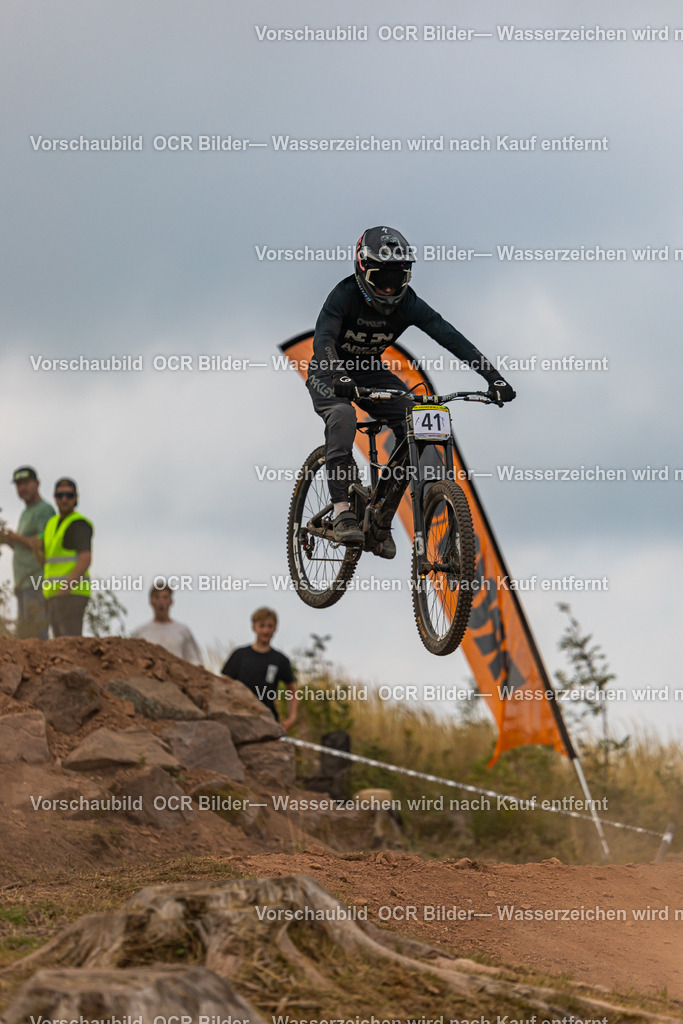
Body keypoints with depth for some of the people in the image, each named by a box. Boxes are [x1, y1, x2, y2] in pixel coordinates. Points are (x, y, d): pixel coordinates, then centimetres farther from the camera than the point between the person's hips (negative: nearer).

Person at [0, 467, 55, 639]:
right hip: (24, 585, 10)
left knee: (35, 638, -16)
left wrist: (16, 538, -5)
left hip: (38, 584, -10)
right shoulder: (27, 514, 23)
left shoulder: (45, 510, -7)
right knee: (25, 638, 5)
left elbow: (44, 546, -18)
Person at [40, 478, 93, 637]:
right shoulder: (52, 524, 21)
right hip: (55, 595, 9)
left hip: (72, 593, -9)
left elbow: (85, 559, -18)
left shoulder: (79, 524, -8)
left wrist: (66, 588, -25)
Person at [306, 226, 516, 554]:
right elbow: (323, 338, -40)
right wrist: (337, 378, -61)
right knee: (342, 415, -37)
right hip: (330, 373, -4)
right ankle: (341, 510, -35)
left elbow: (449, 336, -23)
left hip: (371, 372, 4)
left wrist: (493, 377, -33)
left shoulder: (407, 304, -17)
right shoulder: (345, 296, -26)